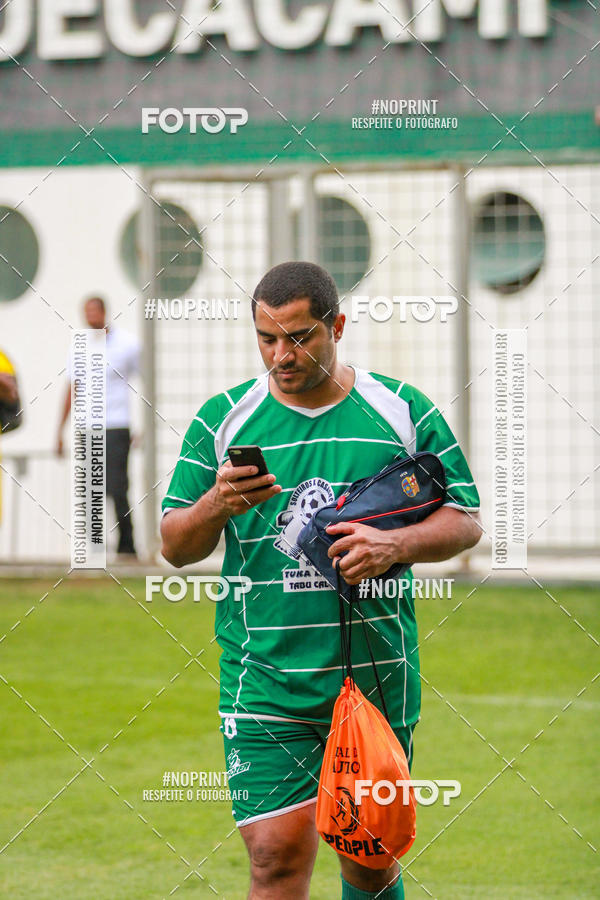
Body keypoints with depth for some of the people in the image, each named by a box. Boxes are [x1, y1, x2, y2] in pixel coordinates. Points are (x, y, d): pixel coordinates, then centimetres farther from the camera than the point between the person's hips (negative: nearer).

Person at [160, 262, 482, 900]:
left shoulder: (405, 413, 3)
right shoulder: (223, 420, 3)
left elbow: (464, 522, 6)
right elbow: (175, 547, 4)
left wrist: (394, 545, -14)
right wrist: (218, 504, -17)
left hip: (377, 678, 1)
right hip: (263, 678, -1)